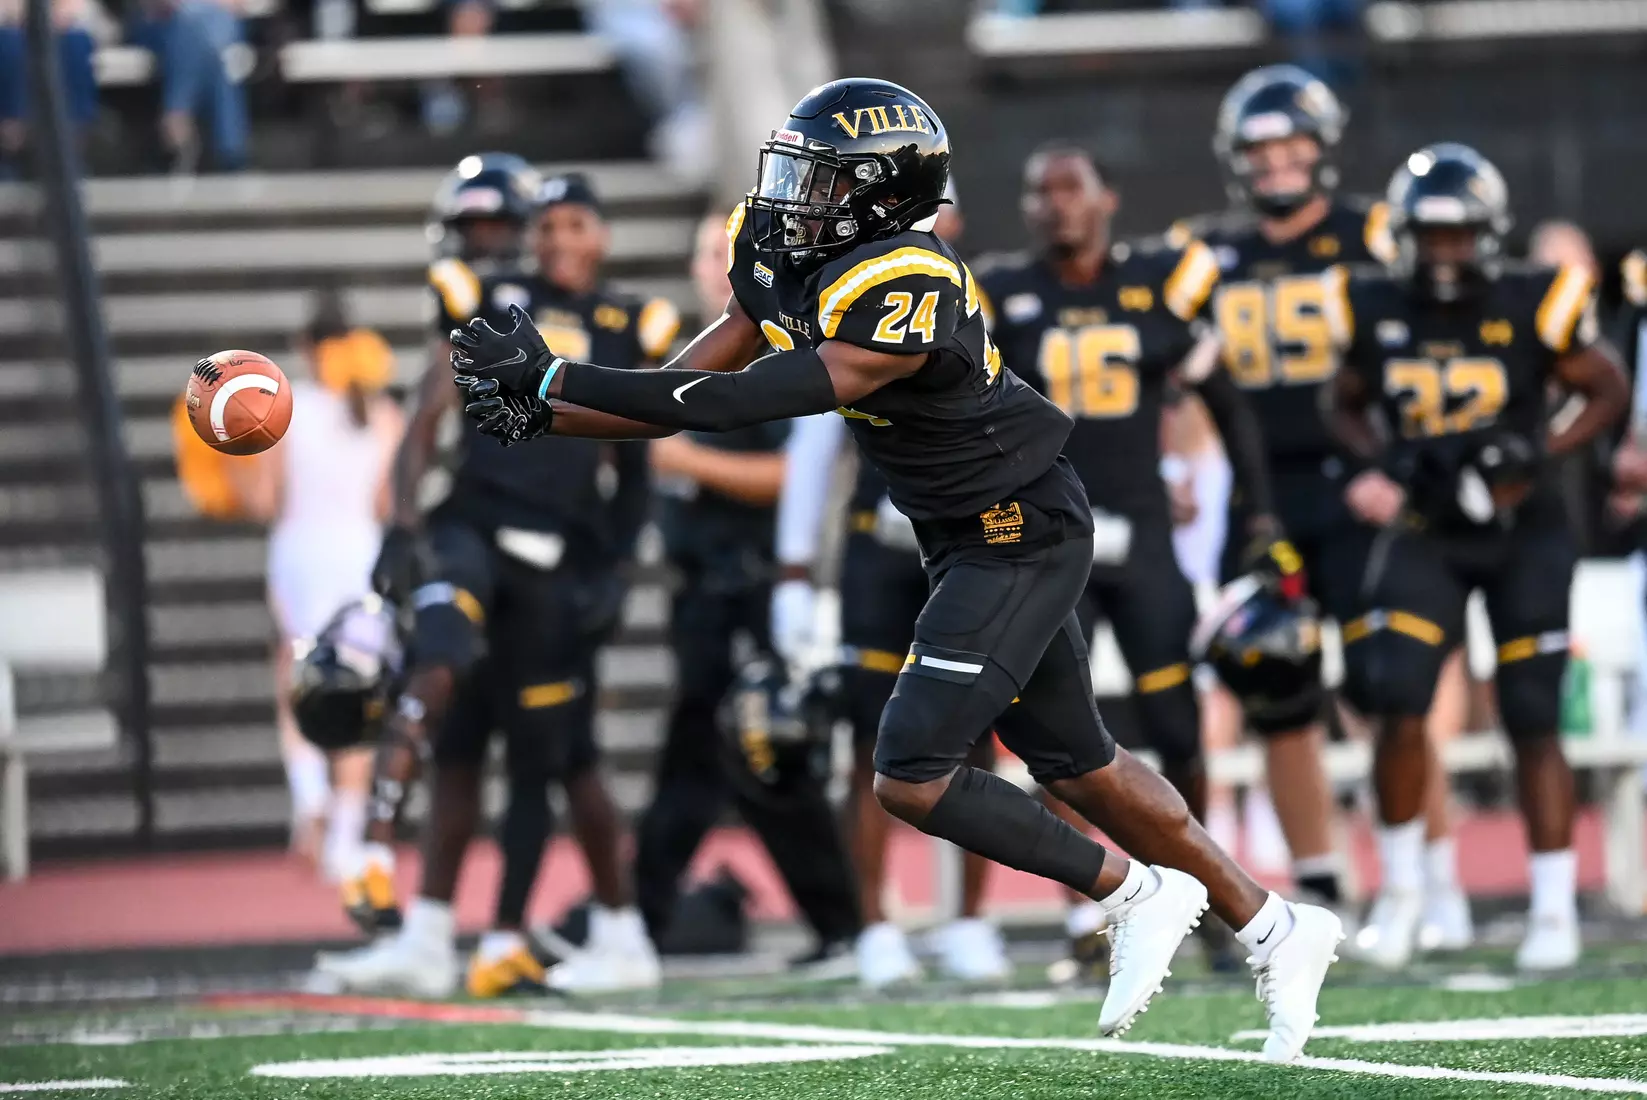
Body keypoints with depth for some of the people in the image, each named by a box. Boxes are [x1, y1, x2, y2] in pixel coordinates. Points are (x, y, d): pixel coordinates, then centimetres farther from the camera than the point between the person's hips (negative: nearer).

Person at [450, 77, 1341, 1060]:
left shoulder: (906, 297, -29)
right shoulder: (788, 264, 0)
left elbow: (738, 403, -33)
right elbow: (691, 392, 1)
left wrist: (554, 376, -33)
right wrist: (540, 416, -10)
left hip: (1021, 535, -9)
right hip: (978, 537, 9)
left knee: (914, 777, -12)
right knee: (1075, 765, 16)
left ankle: (1133, 895, 4)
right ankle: (1277, 928, 27)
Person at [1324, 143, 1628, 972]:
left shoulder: (1529, 308, -11)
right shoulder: (1374, 312, -3)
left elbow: (1610, 392, 0)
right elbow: (1347, 409, 14)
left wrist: (1538, 456, -14)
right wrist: (1378, 467, -6)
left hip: (1524, 535, -2)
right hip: (1426, 536, 2)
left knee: (1533, 721, -2)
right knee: (1397, 703, -14)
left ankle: (1554, 911, 7)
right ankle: (1400, 888, 5)